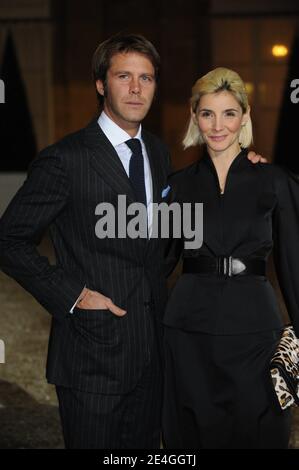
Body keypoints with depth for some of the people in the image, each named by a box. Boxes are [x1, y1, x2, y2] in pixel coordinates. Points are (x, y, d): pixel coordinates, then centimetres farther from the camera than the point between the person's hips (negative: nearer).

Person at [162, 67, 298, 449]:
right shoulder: (180, 185, 6)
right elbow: (162, 258, 11)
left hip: (253, 328, -1)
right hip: (190, 332, 2)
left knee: (256, 434, 4)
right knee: (194, 434, 8)